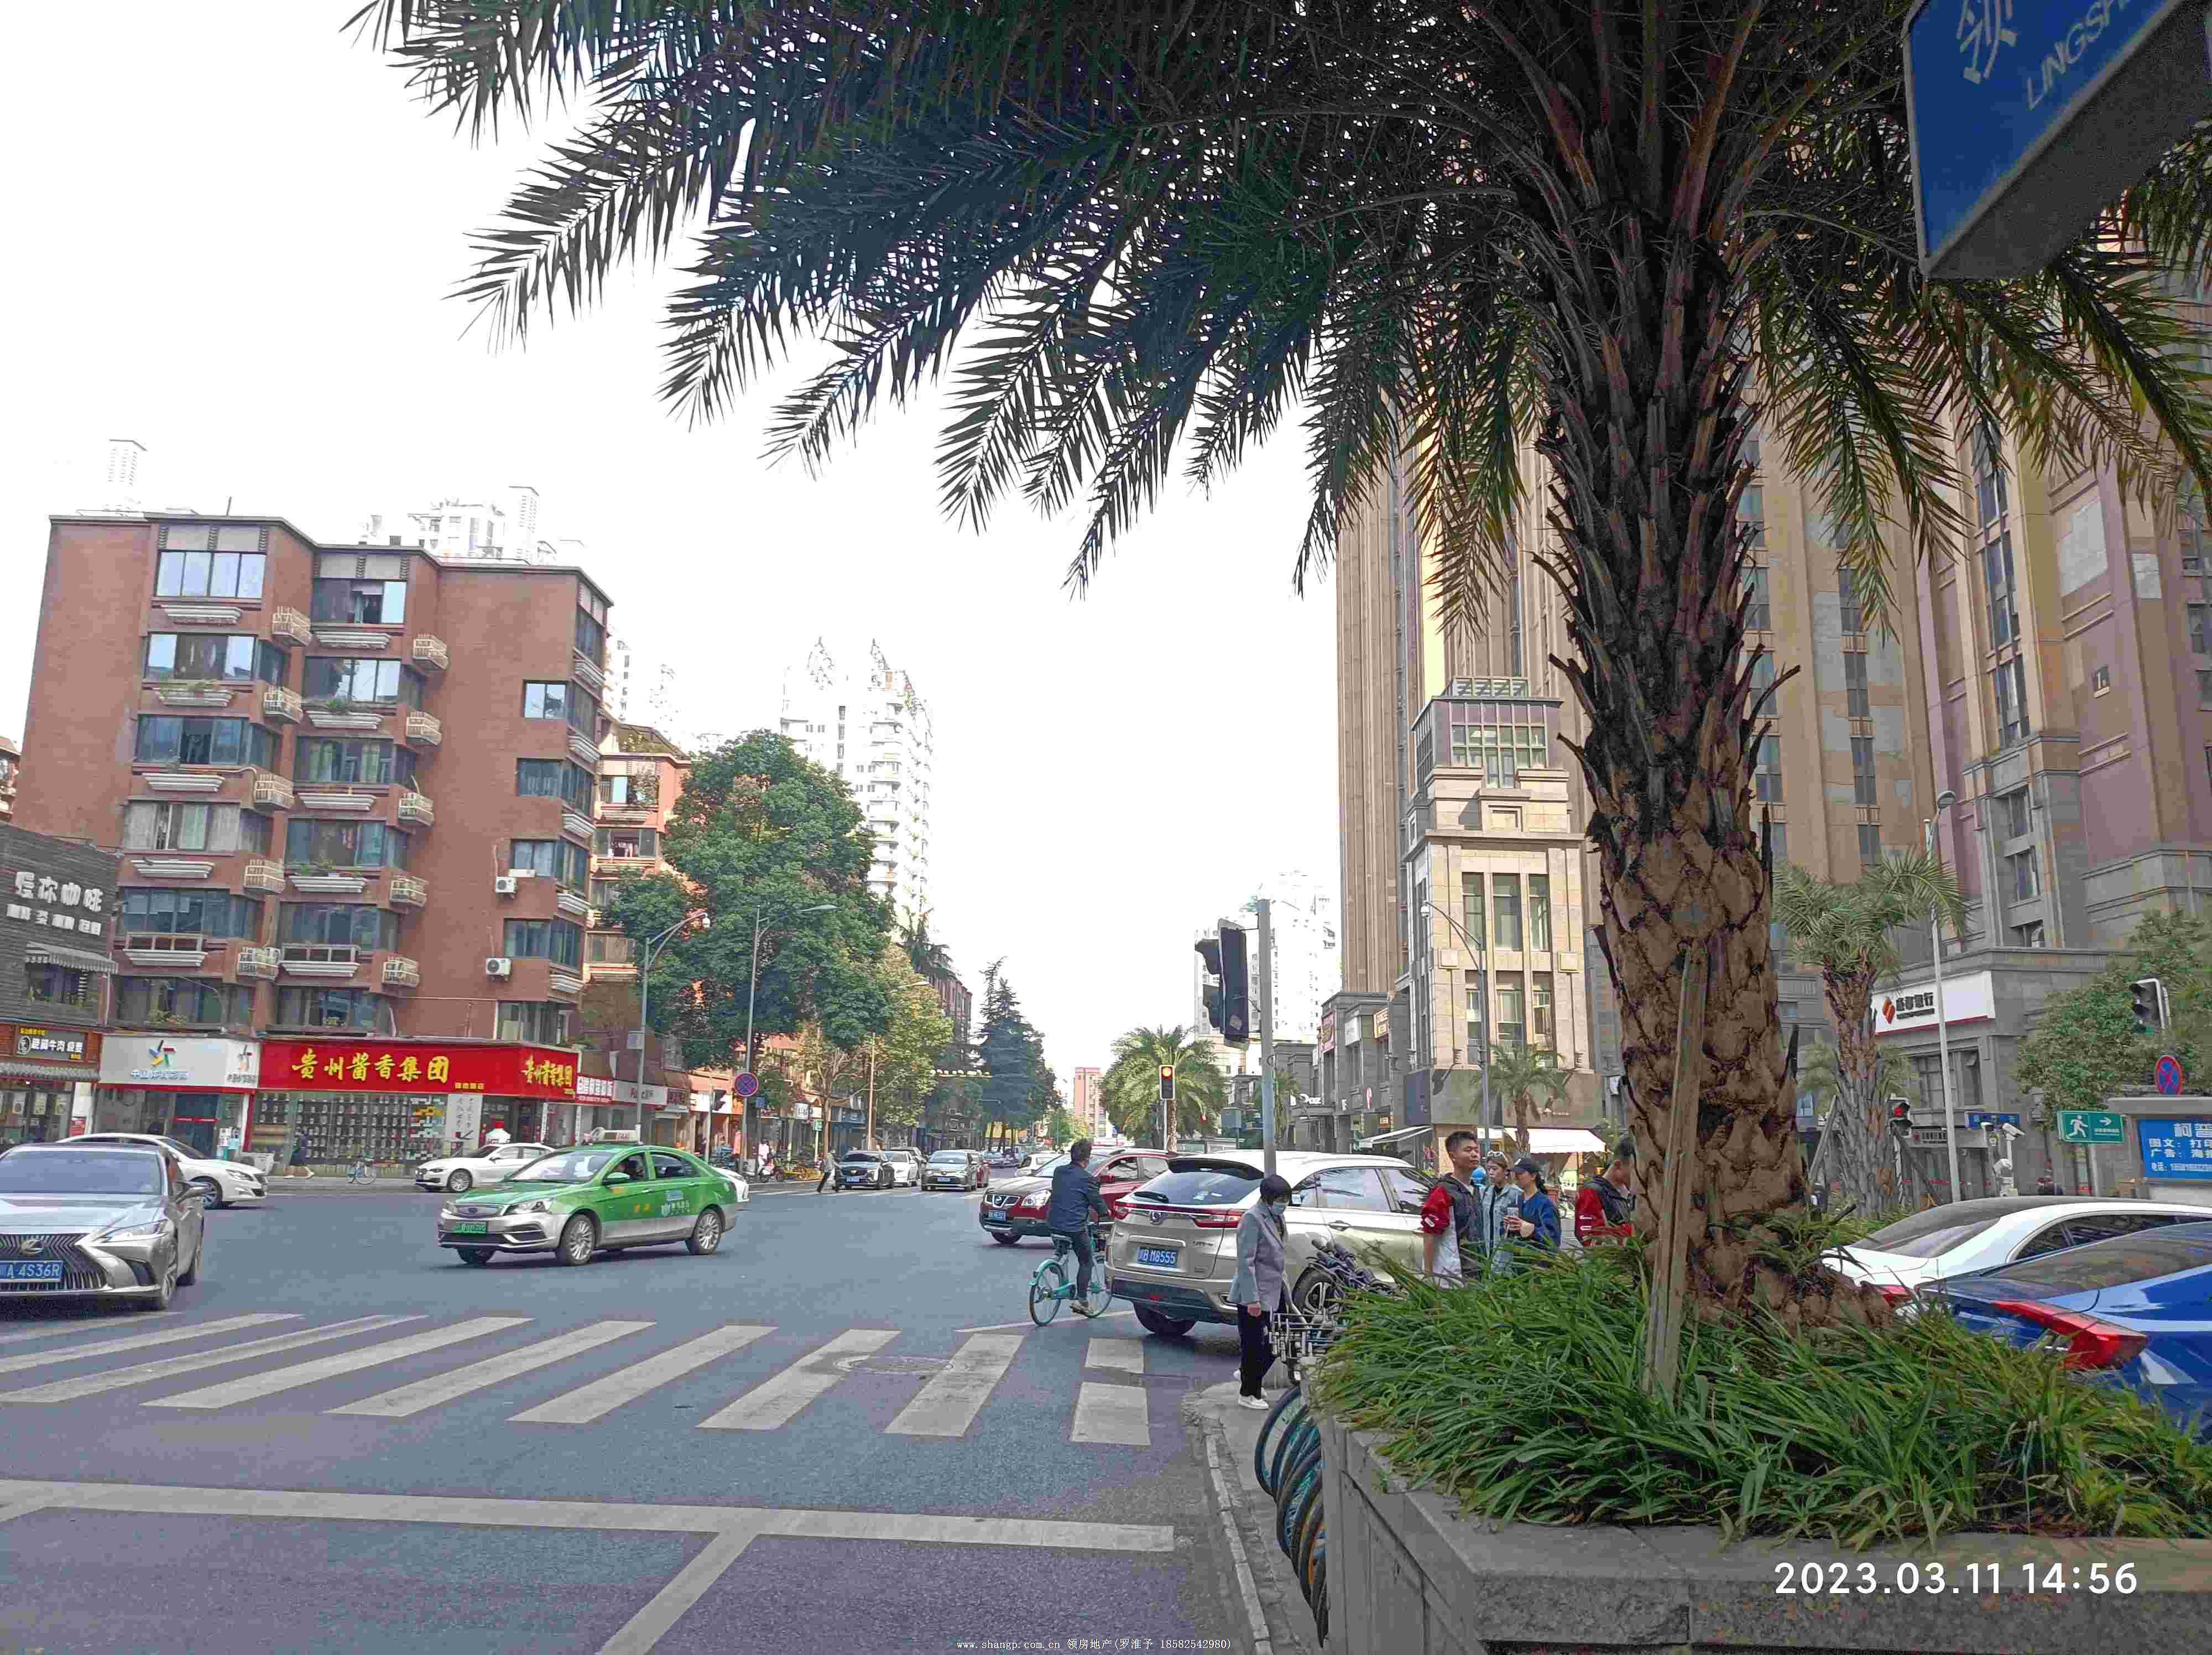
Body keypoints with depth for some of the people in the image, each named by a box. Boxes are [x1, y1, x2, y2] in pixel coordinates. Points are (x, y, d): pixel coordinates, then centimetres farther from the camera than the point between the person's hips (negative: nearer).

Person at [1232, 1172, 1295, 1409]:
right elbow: (1245, 1261, -20)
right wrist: (1252, 1299, -23)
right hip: (1255, 1294, -9)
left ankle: (1246, 1374, 34)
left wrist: (1288, 1295, 19)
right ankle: (1248, 1394, 18)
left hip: (1275, 1292, 9)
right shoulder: (1253, 1219, -18)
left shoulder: (1278, 1217, 10)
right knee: (1255, 1345, 2)